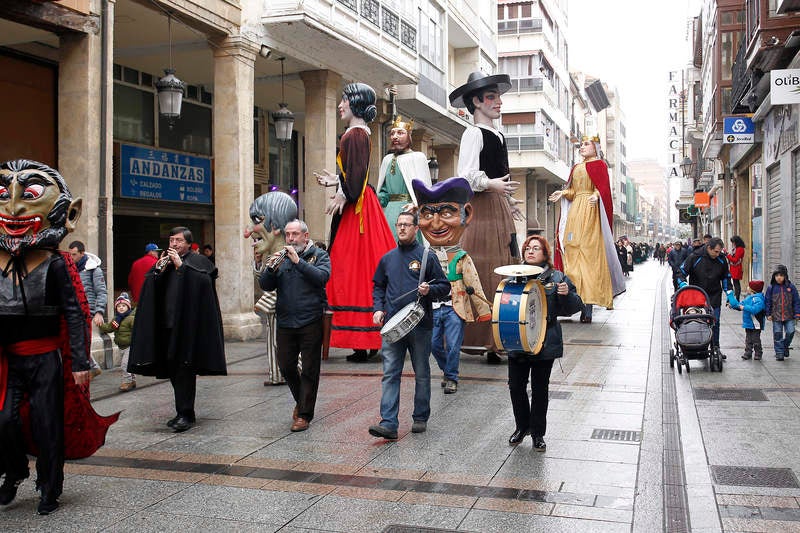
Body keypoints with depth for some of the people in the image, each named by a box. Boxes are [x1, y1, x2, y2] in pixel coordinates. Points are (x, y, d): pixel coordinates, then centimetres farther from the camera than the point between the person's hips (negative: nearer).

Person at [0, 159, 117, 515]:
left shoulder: (55, 264, -9)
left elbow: (74, 314, -10)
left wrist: (80, 362, -14)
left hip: (47, 361, -3)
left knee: (47, 425, 3)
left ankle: (49, 490, 22)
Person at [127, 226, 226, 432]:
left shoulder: (198, 261, 2)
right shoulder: (165, 261, 18)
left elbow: (205, 280, -17)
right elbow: (149, 287, 10)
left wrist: (181, 265, -16)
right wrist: (158, 269, -6)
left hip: (187, 323, -6)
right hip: (167, 323, 6)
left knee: (184, 368, -8)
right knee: (173, 370, 9)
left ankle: (186, 414, -4)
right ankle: (184, 412, 19)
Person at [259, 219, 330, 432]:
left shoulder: (319, 255, 2)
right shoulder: (282, 257, 12)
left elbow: (322, 277, -16)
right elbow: (265, 285, 4)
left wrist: (298, 261, -21)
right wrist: (272, 268, -15)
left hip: (310, 322, -4)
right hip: (285, 322, 4)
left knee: (309, 370, 1)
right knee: (286, 367, 10)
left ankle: (304, 414, 11)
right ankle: (300, 400, 35)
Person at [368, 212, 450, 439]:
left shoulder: (426, 257, 0)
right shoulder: (387, 258, 11)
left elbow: (445, 286, 3)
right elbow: (378, 286, 21)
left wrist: (429, 290, -17)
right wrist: (378, 308, 5)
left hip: (420, 326, -2)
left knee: (422, 374, 9)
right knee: (390, 374, -5)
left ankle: (420, 418, 24)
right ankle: (388, 424, -7)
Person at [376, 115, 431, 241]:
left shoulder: (418, 157, 2)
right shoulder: (387, 159, 18)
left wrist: (416, 204, -22)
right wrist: (378, 198, 1)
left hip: (407, 209, -5)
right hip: (388, 210, 5)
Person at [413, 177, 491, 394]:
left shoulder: (462, 258, -4)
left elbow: (474, 286, -1)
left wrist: (483, 311, 0)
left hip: (454, 308, -3)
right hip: (432, 309, 3)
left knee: (453, 345, -1)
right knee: (434, 344, 8)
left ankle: (451, 377, 17)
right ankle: (447, 369, 33)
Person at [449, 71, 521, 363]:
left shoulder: (498, 135, 20)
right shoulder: (473, 133, -6)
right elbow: (466, 176, -16)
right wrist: (491, 185, -29)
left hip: (500, 209, 9)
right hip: (481, 208, -9)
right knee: (482, 273, -10)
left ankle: (497, 339, 10)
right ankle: (482, 338, -6)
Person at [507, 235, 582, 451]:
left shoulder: (557, 278, -1)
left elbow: (572, 308, -1)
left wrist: (566, 294, -21)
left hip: (545, 343, -2)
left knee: (540, 388, 8)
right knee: (516, 386, 7)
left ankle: (538, 433, 23)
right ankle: (522, 426, 29)